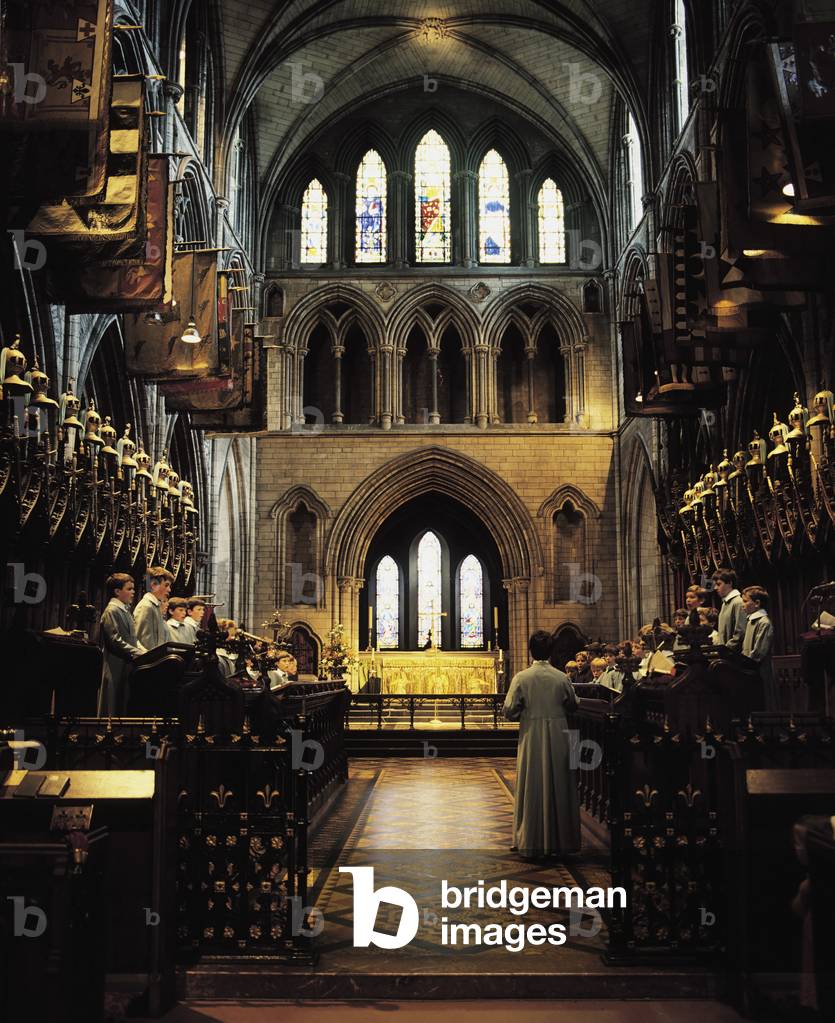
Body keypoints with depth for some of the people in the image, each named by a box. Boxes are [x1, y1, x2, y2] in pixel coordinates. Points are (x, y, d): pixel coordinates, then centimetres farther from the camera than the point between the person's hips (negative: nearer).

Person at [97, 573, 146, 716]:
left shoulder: (125, 609, 19)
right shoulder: (112, 611, -11)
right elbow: (116, 641, -19)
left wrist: (144, 651, 6)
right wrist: (139, 654, -22)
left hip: (128, 668, 9)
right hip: (118, 669, -9)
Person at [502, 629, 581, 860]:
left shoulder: (521, 678, -12)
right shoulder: (562, 677, -7)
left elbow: (509, 711, -10)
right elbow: (572, 705, 6)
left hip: (532, 739, -1)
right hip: (558, 739, 2)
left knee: (532, 789, 7)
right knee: (559, 788, 12)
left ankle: (532, 843, 11)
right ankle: (560, 841, 19)